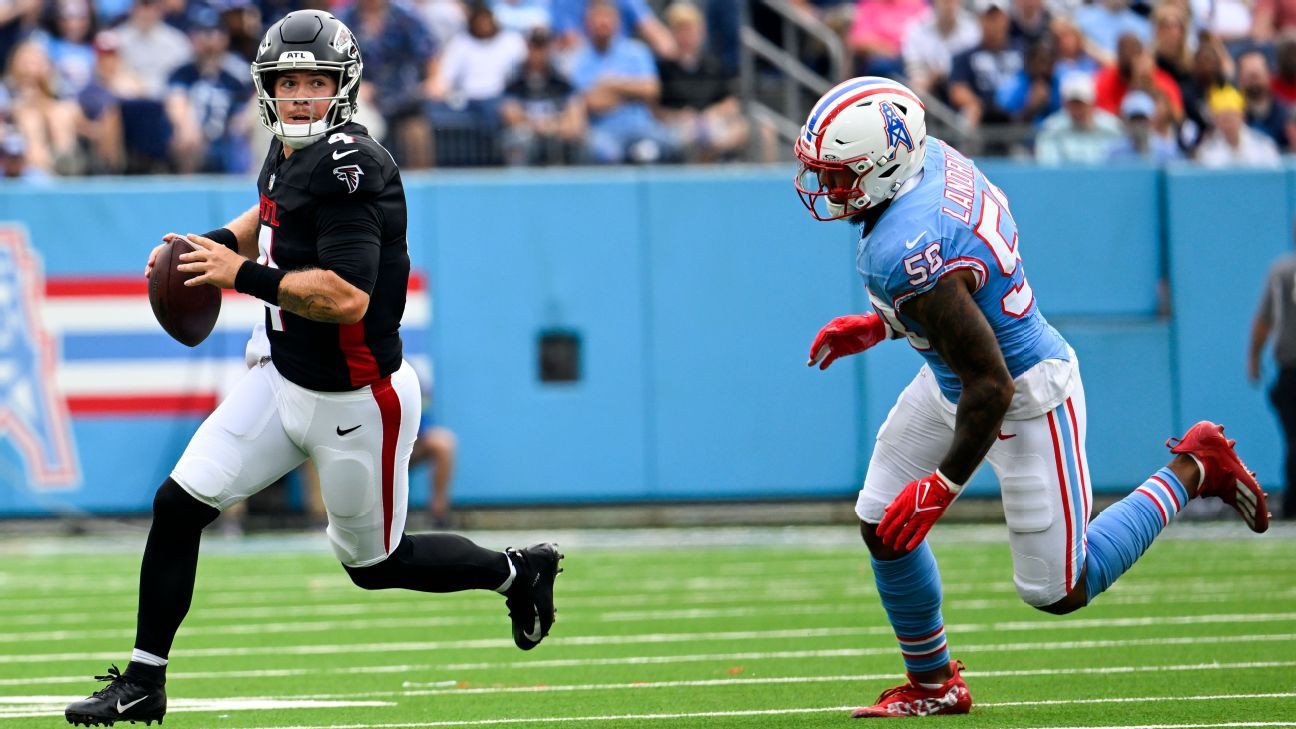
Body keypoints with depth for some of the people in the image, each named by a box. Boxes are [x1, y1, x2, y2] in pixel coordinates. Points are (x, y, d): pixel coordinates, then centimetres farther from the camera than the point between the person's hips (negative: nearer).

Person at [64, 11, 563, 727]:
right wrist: (212, 242, 8)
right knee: (178, 504, 0)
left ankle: (516, 571, 34)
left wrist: (243, 275, -27)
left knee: (376, 564, 10)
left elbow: (347, 297, -33)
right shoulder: (289, 152, 2)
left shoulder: (349, 167, -25)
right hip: (286, 378, 8)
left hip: (356, 404, -8)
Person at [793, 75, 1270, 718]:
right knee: (882, 524, 11)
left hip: (1027, 402, -9)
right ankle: (933, 685, 28)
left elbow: (990, 388, -31)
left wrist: (943, 486, -20)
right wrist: (875, 327, 13)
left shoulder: (906, 255, -37)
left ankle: (1192, 469, 18)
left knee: (1059, 590, 5)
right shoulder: (932, 158, -10)